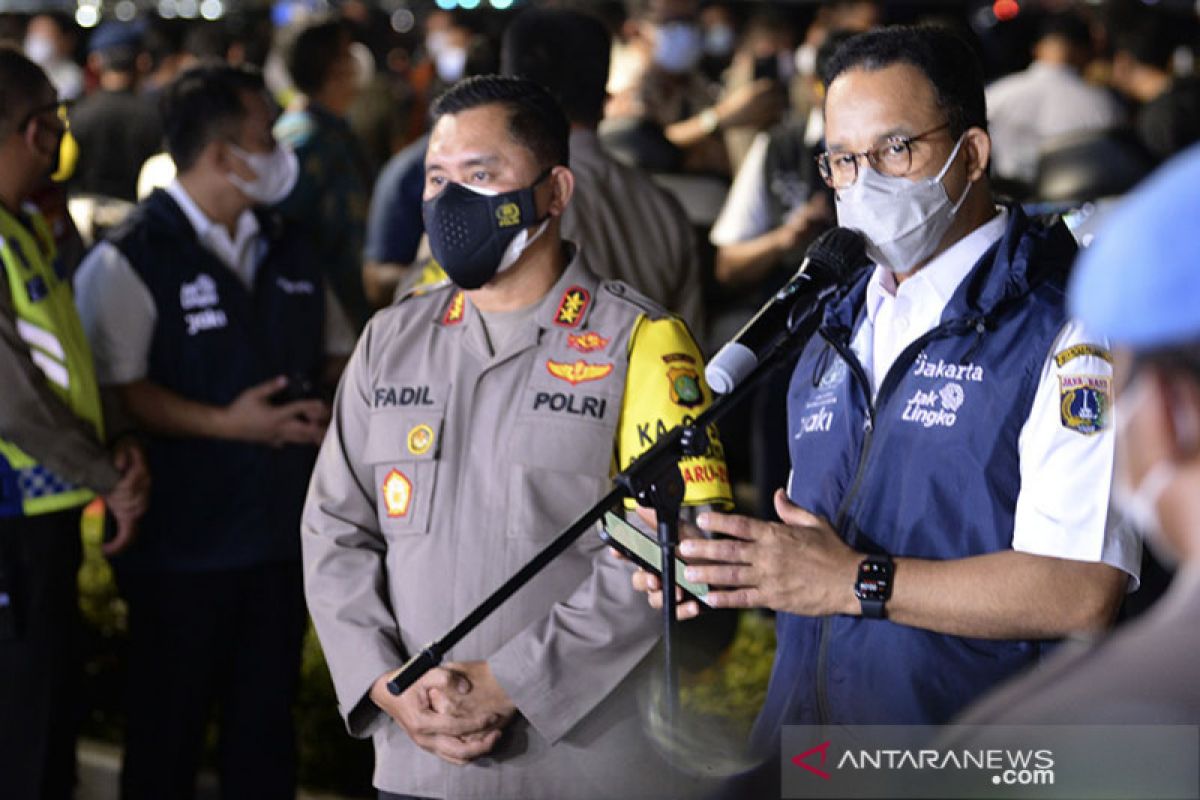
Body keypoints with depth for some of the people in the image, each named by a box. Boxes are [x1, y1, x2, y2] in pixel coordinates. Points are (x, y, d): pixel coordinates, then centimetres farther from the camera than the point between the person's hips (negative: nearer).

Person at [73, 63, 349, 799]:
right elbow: (114, 387, -17)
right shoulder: (133, 259, -9)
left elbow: (338, 352, 21)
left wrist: (332, 407, -1)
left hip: (284, 526, 6)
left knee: (267, 714, 12)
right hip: (184, 537, -6)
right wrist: (227, 424, -23)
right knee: (170, 721, 3)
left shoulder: (289, 249, 13)